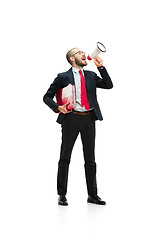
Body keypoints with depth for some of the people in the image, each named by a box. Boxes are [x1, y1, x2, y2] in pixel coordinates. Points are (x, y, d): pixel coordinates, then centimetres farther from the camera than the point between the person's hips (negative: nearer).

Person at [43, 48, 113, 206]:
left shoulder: (91, 76, 15)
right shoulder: (63, 77, 2)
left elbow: (109, 85, 8)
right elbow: (47, 97, 3)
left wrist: (101, 67, 1)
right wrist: (58, 108, -15)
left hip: (89, 118, 4)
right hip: (71, 117, -4)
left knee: (90, 157, 8)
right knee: (65, 157, 1)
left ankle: (92, 194, 15)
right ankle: (62, 195, 9)